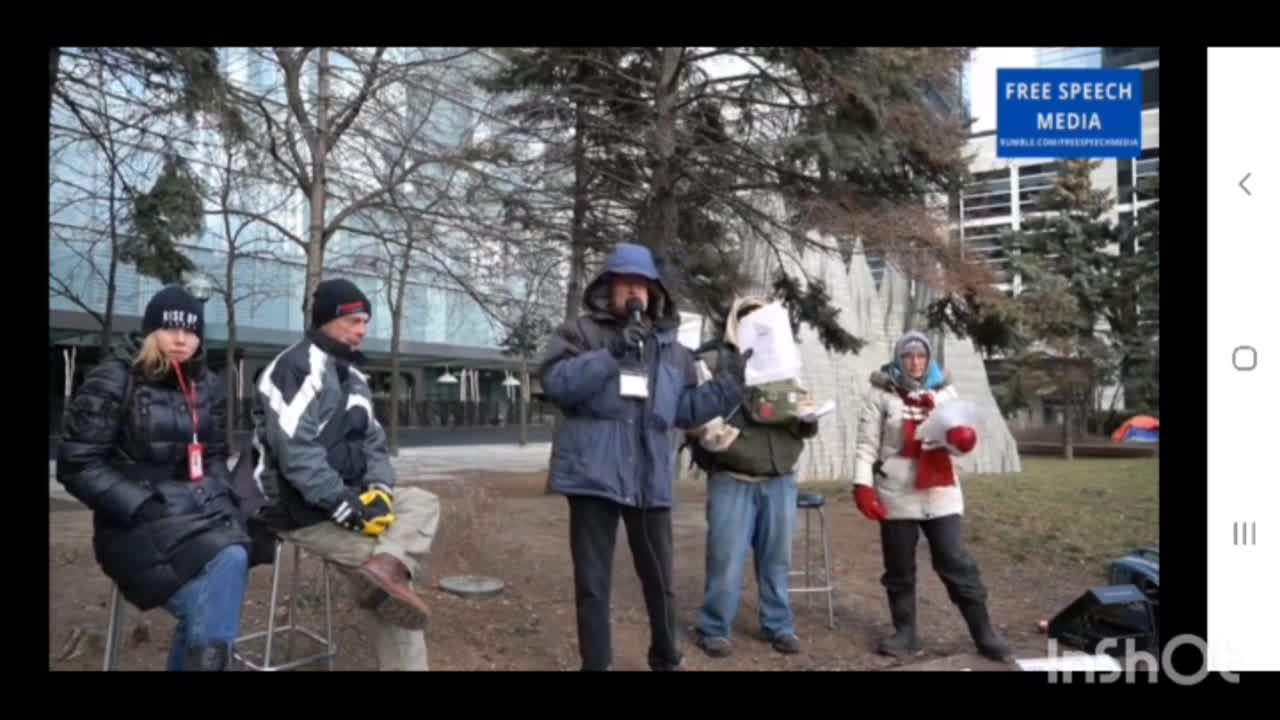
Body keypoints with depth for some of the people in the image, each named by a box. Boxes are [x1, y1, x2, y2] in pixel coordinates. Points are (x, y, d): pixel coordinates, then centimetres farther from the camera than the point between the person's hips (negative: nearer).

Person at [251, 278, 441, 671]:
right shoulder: (297, 367, -14)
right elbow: (295, 452, -24)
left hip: (344, 496, 9)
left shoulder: (352, 375, 15)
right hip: (301, 508, -9)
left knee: (424, 503, -11)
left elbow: (372, 442, 13)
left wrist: (379, 490, -7)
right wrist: (346, 507, -23)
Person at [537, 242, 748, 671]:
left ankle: (666, 658, 37)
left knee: (660, 579, 16)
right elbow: (555, 382, -16)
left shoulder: (672, 347, 14)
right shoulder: (581, 332, 0)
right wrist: (611, 355, -23)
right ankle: (595, 664, 21)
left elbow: (687, 410, 16)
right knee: (593, 583, 7)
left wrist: (731, 382, 6)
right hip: (594, 474, -3)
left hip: (650, 480, 4)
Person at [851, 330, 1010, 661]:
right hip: (896, 495, -1)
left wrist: (963, 439, -18)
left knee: (959, 564, 2)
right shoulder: (882, 394, -1)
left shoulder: (945, 392, 8)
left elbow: (955, 443, 6)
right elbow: (867, 443, -3)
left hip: (940, 492, 1)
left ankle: (984, 633, 11)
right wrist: (863, 484, -13)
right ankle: (905, 632, 21)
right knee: (899, 569, 8)